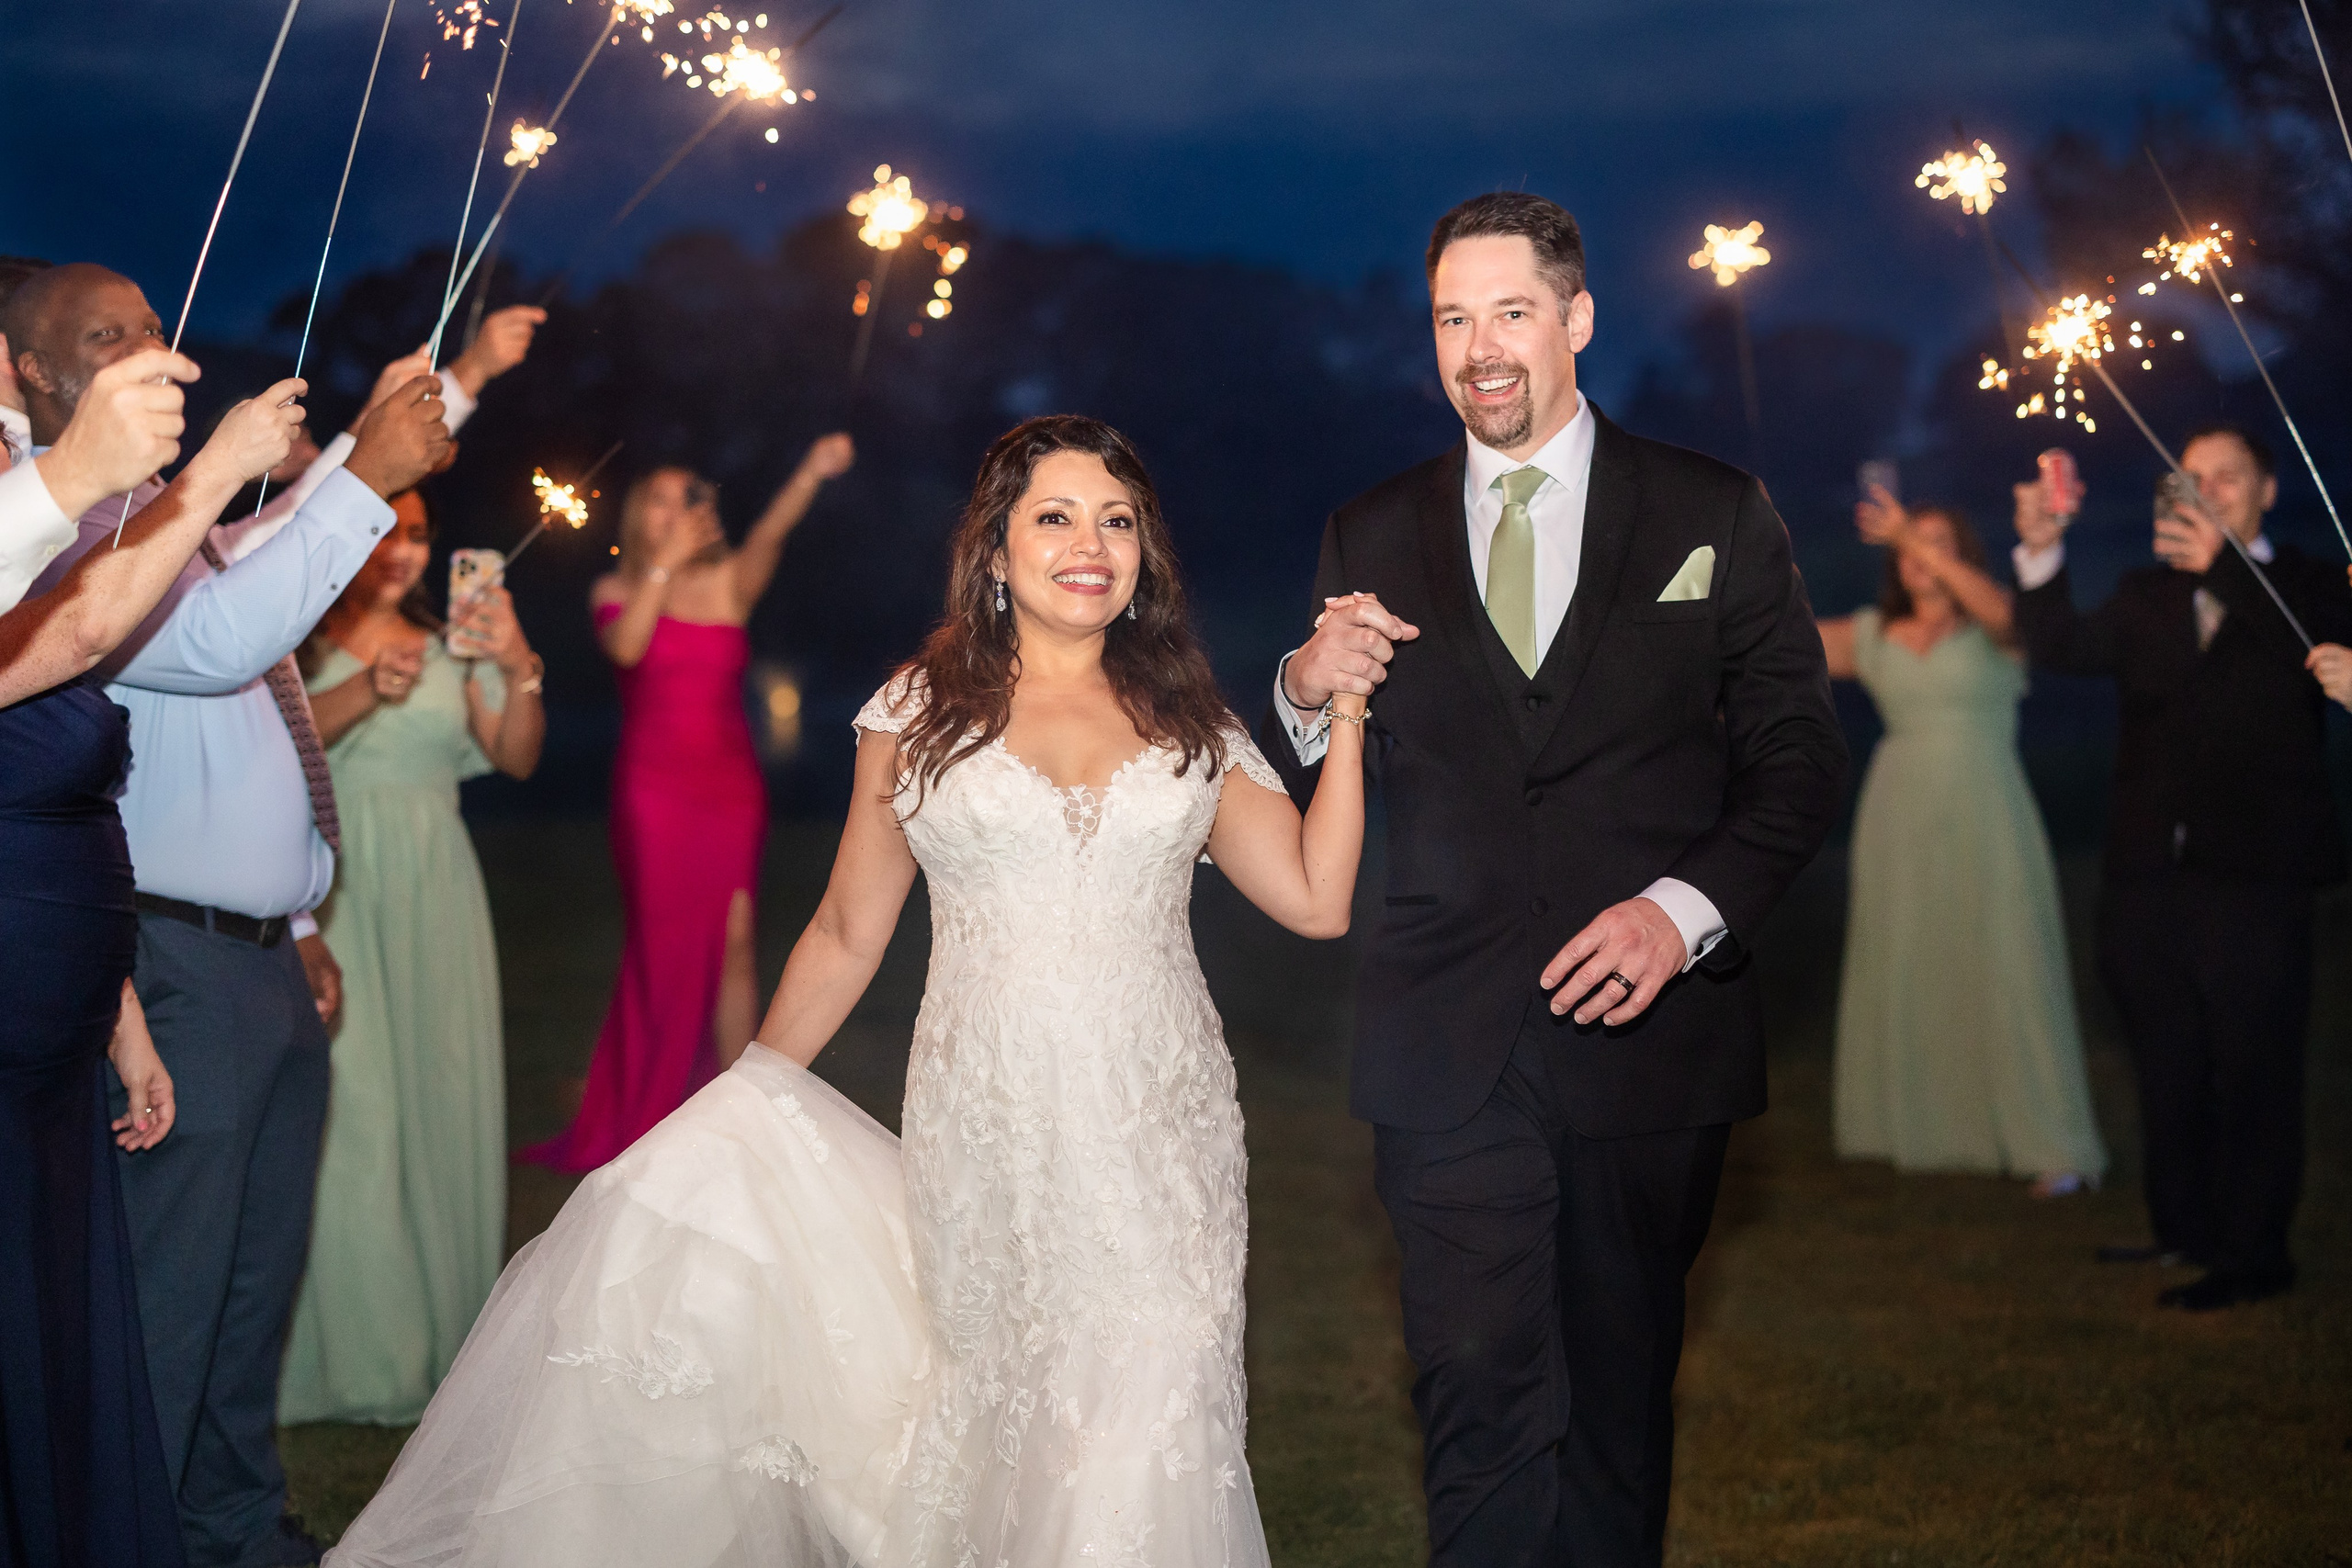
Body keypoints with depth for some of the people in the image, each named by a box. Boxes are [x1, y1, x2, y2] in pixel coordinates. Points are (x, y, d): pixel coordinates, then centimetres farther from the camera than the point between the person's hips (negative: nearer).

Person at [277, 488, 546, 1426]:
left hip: (436, 893, 4)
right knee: (346, 1111, -9)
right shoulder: (299, 644, 4)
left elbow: (516, 759, 7)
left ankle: (441, 1340, 9)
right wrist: (365, 692, -28)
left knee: (444, 1099, 1)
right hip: (336, 896, -4)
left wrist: (520, 670, -11)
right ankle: (354, 1355, -4)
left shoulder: (448, 649, 16)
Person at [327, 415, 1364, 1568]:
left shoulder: (1192, 727, 10)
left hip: (1162, 1133, 2)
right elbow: (846, 937, 11)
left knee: (1140, 1436, -2)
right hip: (992, 1134, -1)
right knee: (1008, 1413, -3)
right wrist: (749, 1107, 12)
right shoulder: (919, 715, 6)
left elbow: (1316, 899, 4)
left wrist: (1342, 715, 0)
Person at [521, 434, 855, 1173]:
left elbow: (768, 535, -11)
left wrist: (810, 475, -30)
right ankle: (647, 1116, 8)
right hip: (654, 785, -1)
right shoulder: (617, 590, 7)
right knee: (664, 944, 0)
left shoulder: (730, 582, 8)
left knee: (732, 939, -4)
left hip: (730, 783, 1)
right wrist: (665, 561, -15)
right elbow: (625, 645, -15)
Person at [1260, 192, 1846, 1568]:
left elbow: (1801, 761, 1)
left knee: (1622, 1395, 13)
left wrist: (1686, 909, -14)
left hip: (1647, 1037, 0)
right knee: (1480, 1401, -5)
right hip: (1451, 1052, 0)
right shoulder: (1371, 539, 8)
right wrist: (1306, 696, -12)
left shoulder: (1715, 515, 3)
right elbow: (1324, 796, 10)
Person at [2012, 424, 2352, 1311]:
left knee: (2252, 1070, -1)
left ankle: (2252, 1255, 6)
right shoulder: (2147, 598, 12)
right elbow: (2064, 649, -3)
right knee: (2168, 1070, 13)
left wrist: (2227, 565, -29)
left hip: (2253, 878, -5)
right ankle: (2184, 1229, 24)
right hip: (2151, 876, 5)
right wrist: (2042, 554, -20)